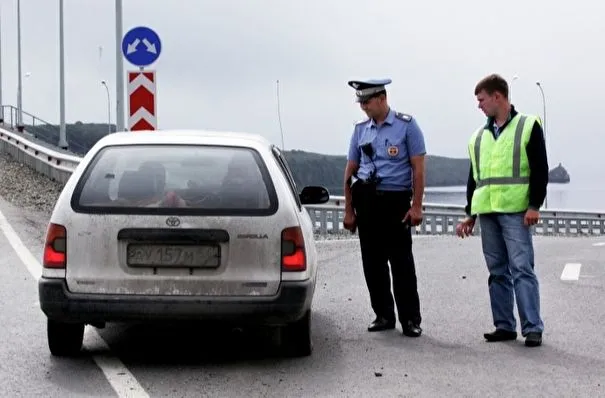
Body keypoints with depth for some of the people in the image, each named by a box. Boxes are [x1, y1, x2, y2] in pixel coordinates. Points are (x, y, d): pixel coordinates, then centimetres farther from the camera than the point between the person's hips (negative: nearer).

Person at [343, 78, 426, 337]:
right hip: (366, 201, 4)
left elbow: (418, 168, -1)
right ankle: (383, 315, 17)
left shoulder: (406, 126, 1)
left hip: (396, 200, -4)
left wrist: (416, 206, -8)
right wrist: (349, 210, 11)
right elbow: (350, 171, 15)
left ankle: (410, 319, 1)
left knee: (401, 262, -5)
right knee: (372, 261, 6)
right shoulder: (360, 130, 13)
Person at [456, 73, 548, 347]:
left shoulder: (528, 126, 1)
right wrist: (470, 214, 19)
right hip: (487, 213, 6)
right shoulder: (479, 137, 18)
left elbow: (540, 169, -5)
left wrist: (534, 205, -13)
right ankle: (504, 326, 13)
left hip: (515, 211, -6)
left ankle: (533, 328, -8)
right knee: (497, 271, 7)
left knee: (521, 268, -10)